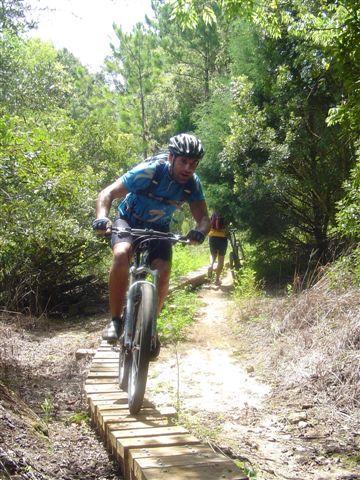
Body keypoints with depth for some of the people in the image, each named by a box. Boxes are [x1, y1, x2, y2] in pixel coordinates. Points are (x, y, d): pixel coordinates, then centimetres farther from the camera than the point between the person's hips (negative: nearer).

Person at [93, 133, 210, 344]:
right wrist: (102, 217, -50)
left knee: (163, 272, -21)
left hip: (158, 229, 3)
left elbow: (204, 217, -20)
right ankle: (115, 320, -20)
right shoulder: (149, 171, -30)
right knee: (121, 254, -33)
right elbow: (107, 193, -30)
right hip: (129, 221, -3)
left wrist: (200, 232, -45)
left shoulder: (192, 183, -18)